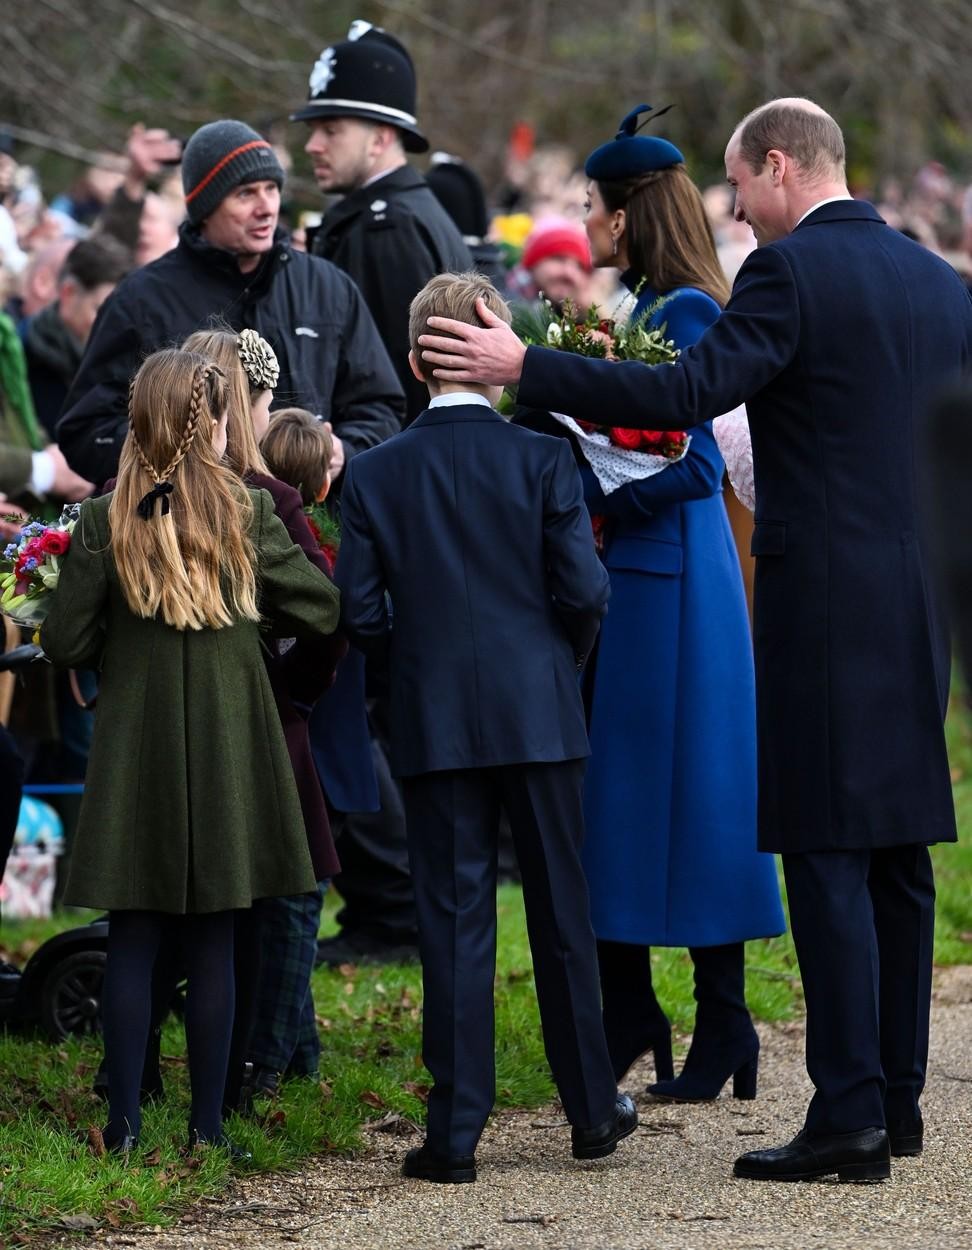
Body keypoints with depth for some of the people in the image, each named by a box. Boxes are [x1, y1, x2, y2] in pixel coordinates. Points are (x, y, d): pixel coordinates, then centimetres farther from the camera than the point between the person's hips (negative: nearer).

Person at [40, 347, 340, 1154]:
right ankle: (208, 1125, 7)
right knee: (214, 944, 6)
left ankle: (125, 1125, 4)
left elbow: (64, 644, -4)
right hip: (229, 753, 0)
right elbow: (322, 612, 1)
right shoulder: (249, 514, -6)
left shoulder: (103, 522, -6)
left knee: (132, 943, 5)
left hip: (134, 751, 0)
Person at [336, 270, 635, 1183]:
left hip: (434, 724, 0)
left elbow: (360, 614, -4)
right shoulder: (542, 460, -5)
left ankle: (455, 1132, -1)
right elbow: (584, 593, -8)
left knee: (453, 921, 2)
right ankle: (592, 1110, 21)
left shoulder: (375, 476, -2)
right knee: (561, 911, 11)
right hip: (540, 717, 0)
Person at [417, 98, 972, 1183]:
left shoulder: (791, 271, -11)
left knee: (828, 857, -7)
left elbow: (687, 394, -19)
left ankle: (849, 1115, -9)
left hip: (826, 603, -8)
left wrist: (525, 369, -15)